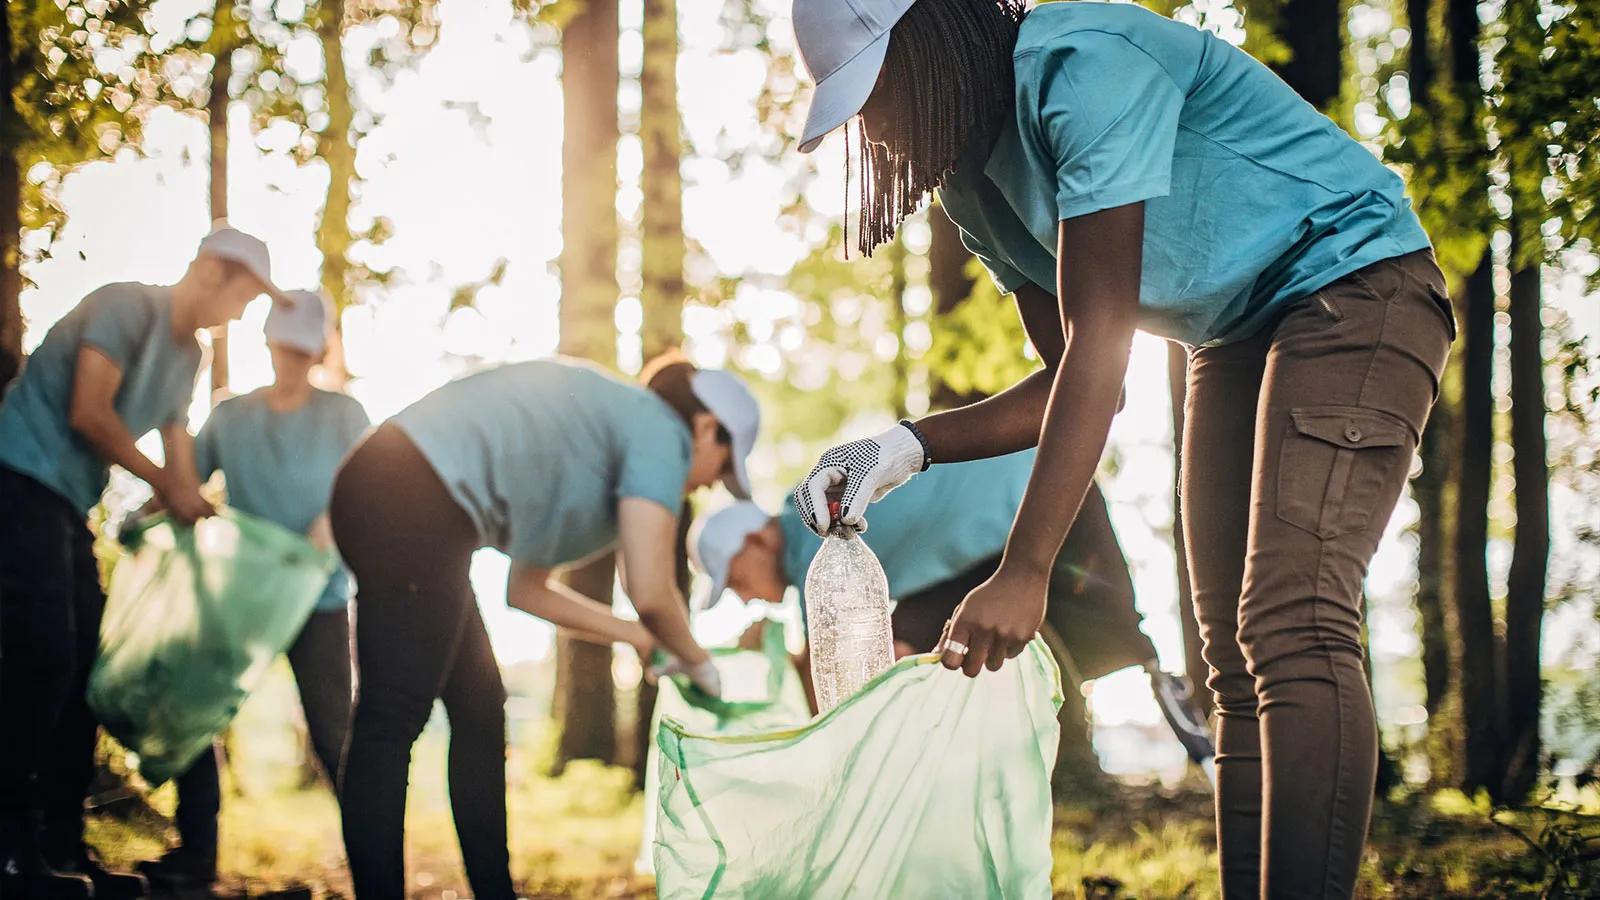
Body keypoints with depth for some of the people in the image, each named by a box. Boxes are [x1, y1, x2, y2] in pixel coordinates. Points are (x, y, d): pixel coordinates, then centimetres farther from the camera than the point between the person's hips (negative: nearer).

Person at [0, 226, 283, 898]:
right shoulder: (127, 306, -11)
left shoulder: (188, 356, 15)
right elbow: (88, 414, -19)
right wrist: (161, 484, -10)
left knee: (81, 667, 5)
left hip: (69, 503, 10)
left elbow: (180, 463, 17)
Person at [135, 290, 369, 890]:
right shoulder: (231, 417, 12)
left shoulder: (342, 415, 6)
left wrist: (333, 521, -25)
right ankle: (196, 851, 6)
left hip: (318, 596, -3)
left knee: (330, 729, -7)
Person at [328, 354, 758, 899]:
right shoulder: (659, 432, 1)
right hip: (414, 509, -10)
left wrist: (638, 637, 33)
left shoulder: (602, 418, 28)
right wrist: (695, 659, 11)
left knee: (479, 711, 15)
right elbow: (651, 594, -8)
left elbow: (527, 588, 29)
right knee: (391, 721, -8)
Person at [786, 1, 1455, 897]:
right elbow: (1067, 380, 7)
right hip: (1239, 338, 10)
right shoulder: (976, 184, 5)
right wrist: (908, 447, -9)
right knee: (1238, 658, 2)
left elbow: (1100, 342, -28)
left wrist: (1024, 571, -31)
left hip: (1356, 287, -9)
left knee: (1293, 626, -24)